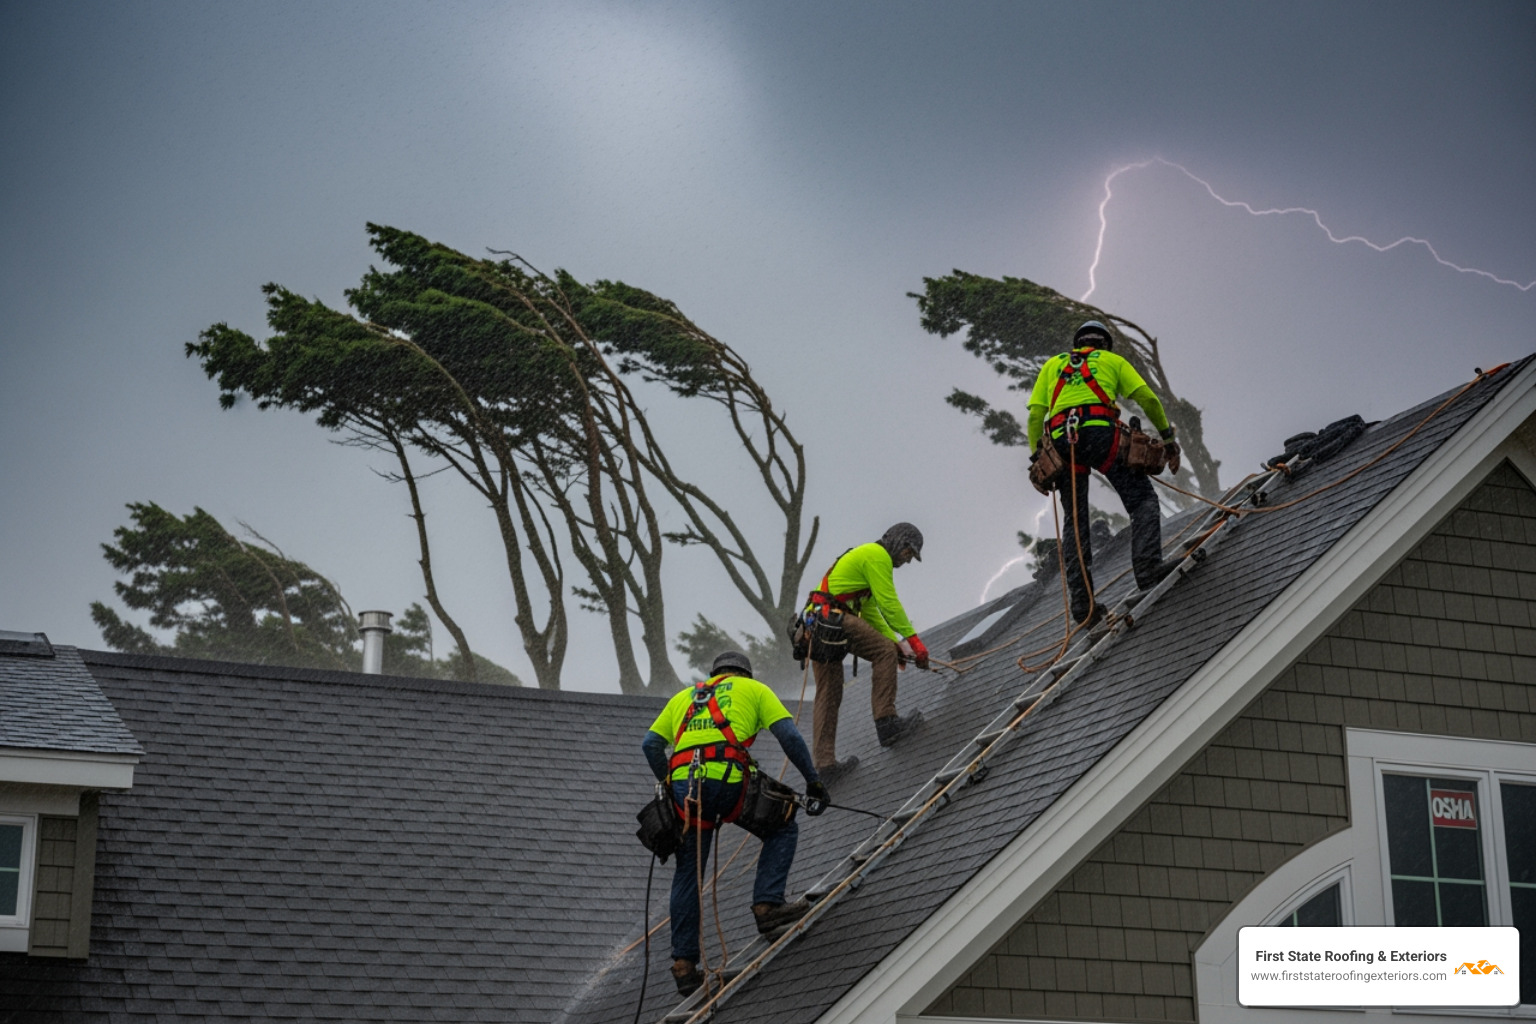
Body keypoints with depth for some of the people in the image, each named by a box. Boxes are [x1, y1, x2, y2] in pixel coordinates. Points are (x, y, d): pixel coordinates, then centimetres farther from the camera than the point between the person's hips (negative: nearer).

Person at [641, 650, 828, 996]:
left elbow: (650, 743, 21)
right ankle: (767, 904, 1)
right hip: (728, 778, -4)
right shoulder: (754, 689, 22)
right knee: (783, 827, 18)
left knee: (687, 873, 12)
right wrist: (813, 782, 13)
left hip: (683, 782, 4)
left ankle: (683, 964, 12)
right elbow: (789, 736, 10)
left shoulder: (684, 697, 32)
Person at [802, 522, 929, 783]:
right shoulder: (877, 555, -1)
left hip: (816, 625, 10)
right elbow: (889, 602, -9)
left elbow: (871, 612, 32)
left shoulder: (863, 556, 32)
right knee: (885, 652, -12)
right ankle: (886, 722, -17)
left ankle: (824, 764, 3)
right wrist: (913, 640, -8)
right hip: (831, 616, -10)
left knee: (828, 696, 6)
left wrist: (895, 642, 22)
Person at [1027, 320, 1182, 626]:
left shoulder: (1052, 365, 30)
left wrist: (1037, 457, 18)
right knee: (1142, 499, 2)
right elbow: (1148, 399, 13)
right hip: (1099, 432, -3)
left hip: (1060, 439, 3)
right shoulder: (1113, 360, 25)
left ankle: (1081, 601, -1)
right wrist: (1168, 437, 18)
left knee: (1074, 520, 7)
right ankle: (1148, 568, -21)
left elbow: (1035, 415, 18)